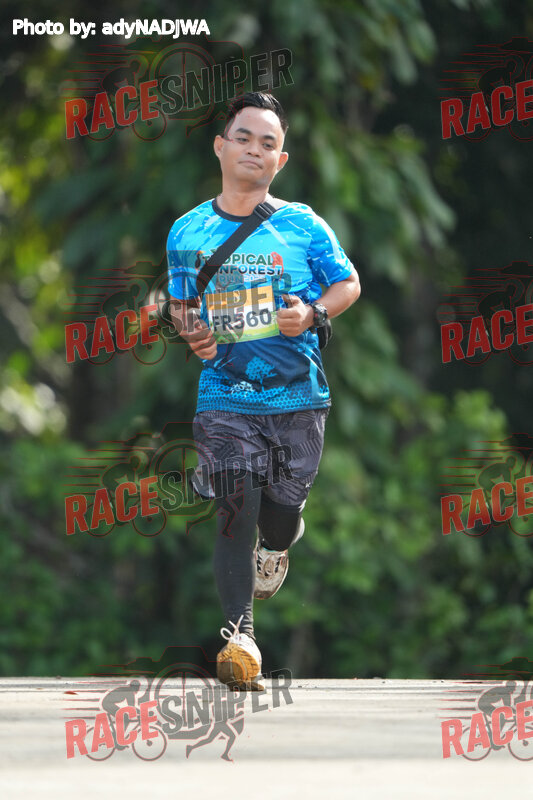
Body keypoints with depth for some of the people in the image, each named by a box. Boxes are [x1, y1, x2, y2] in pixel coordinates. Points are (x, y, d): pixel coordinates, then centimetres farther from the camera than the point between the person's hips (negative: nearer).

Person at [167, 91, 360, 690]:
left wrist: (312, 313, -11)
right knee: (235, 510, -14)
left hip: (298, 399, 0)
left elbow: (349, 284, 10)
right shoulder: (187, 232, 6)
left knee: (283, 510, 6)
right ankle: (239, 632, -12)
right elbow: (179, 303, 19)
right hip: (225, 400, 0)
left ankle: (275, 547, 44)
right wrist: (189, 331, -4)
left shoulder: (302, 226, 1)